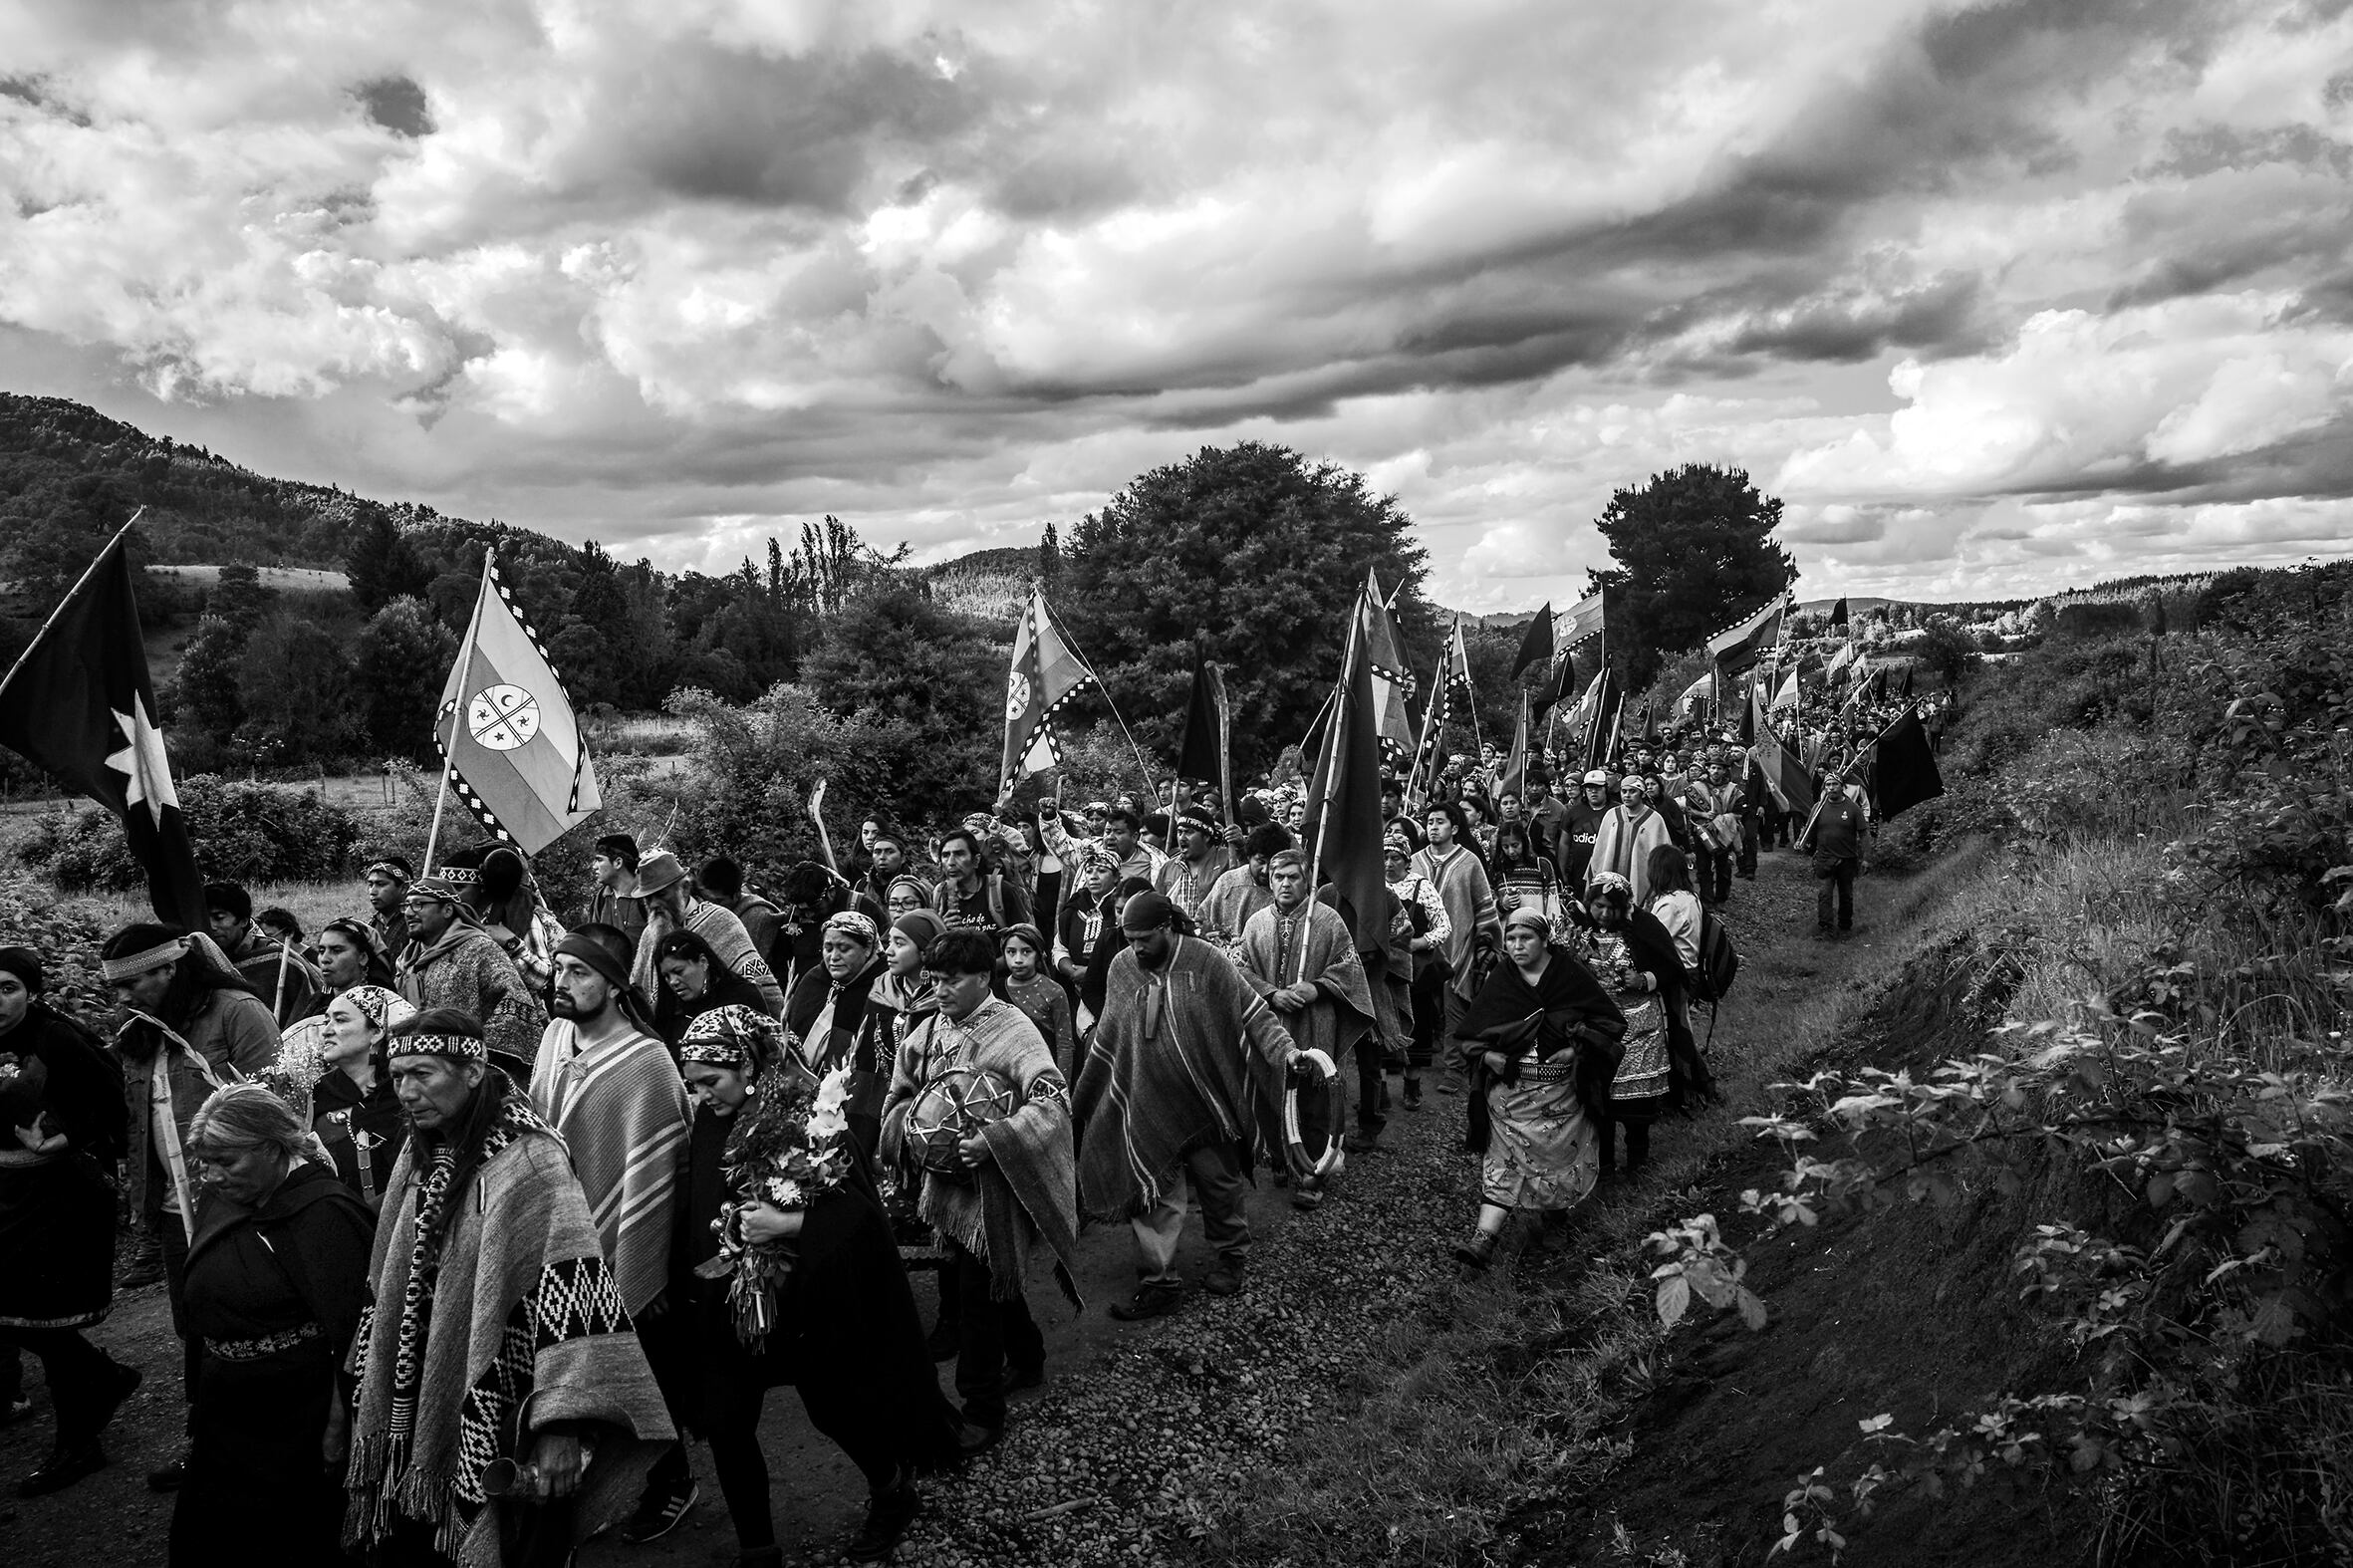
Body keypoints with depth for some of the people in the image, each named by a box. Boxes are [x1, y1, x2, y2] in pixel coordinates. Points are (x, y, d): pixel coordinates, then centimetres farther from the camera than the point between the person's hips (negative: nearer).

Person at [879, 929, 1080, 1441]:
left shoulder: (1011, 1030, -17)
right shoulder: (929, 1031, 2)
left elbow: (1053, 1100, -26)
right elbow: (900, 1095, 14)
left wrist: (991, 1139, -33)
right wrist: (913, 1124, -7)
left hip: (993, 1185, -7)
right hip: (946, 1182, 7)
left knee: (978, 1296, -1)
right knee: (992, 1284, 21)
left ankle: (982, 1413, 14)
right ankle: (1026, 1362, 43)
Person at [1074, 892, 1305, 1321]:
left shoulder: (1206, 960, -10)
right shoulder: (1122, 968, 1)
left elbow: (1252, 1011, -8)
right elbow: (1106, 1040, 12)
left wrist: (1285, 1049, -23)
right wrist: (1081, 1097, 17)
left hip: (1206, 1102, -2)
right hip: (1147, 1104, 2)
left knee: (1218, 1179, 9)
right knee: (1152, 1191, 1)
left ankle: (1233, 1256, 32)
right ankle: (1159, 1282, 10)